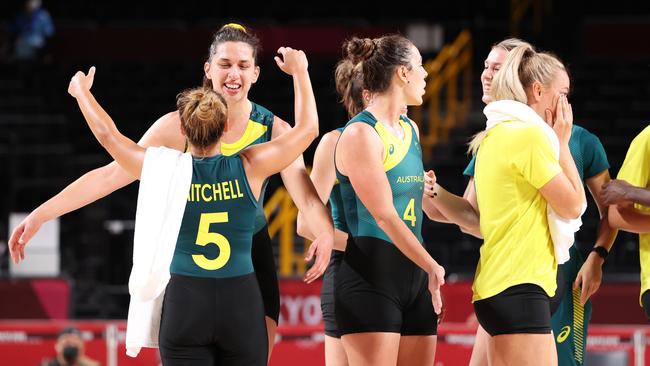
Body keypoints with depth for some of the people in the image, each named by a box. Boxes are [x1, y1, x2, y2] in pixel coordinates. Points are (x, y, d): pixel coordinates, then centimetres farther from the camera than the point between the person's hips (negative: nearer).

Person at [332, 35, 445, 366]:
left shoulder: (411, 131, 16)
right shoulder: (360, 134, -10)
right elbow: (384, 216, -16)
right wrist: (432, 267, -16)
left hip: (415, 276, 8)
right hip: (370, 278, -8)